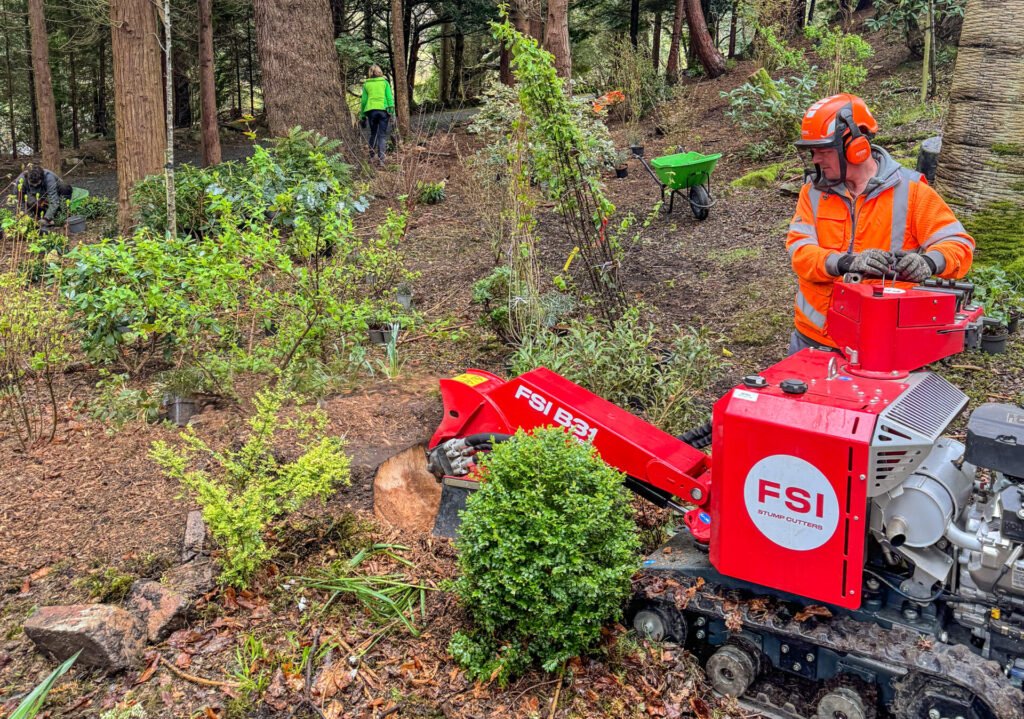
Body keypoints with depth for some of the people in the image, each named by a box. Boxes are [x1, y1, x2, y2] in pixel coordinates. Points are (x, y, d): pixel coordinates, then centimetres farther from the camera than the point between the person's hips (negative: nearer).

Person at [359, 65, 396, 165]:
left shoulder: (366, 84, 9)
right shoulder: (385, 82, 6)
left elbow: (363, 101, 10)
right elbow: (390, 98, 1)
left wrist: (362, 115, 15)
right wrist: (391, 112, 4)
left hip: (371, 110, 2)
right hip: (383, 110, -2)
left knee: (373, 134, 17)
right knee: (382, 135, -1)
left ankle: (372, 156, 16)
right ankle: (381, 158, -10)